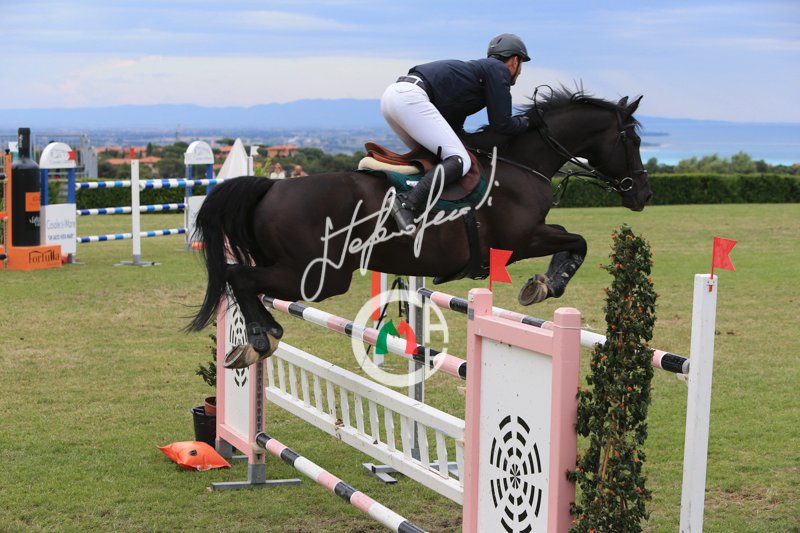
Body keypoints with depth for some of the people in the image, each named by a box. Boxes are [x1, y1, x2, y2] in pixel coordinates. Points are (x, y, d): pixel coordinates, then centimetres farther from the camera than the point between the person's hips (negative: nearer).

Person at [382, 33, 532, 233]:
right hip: (410, 98, -10)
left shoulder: (476, 67, 33)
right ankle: (408, 205, -29)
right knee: (460, 161, -13)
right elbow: (501, 124, 2)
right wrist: (527, 122, 20)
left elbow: (454, 128, 30)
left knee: (428, 157, 25)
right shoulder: (499, 69, 8)